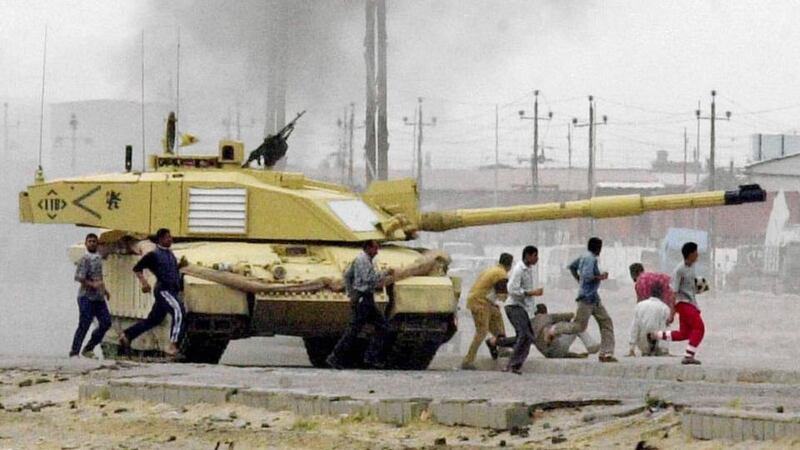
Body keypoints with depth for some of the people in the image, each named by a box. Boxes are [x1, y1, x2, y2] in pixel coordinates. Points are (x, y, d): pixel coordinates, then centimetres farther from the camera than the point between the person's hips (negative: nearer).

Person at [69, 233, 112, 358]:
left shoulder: (98, 258, 15)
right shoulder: (84, 259, -10)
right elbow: (78, 277, -18)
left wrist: (104, 290, 23)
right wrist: (93, 284, -27)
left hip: (99, 297, 8)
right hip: (87, 297, -8)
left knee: (106, 322, 3)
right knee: (84, 325, -8)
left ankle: (88, 348, 12)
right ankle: (74, 352, 0)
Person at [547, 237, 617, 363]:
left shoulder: (585, 257, 12)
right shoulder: (591, 259, -17)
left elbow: (572, 266, 25)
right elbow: (587, 276, -28)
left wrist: (578, 279, 25)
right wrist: (600, 277, -15)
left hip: (594, 298, 10)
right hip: (587, 297, -10)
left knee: (606, 323, 4)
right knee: (579, 326, -3)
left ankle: (606, 353, 3)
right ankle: (554, 330, 17)